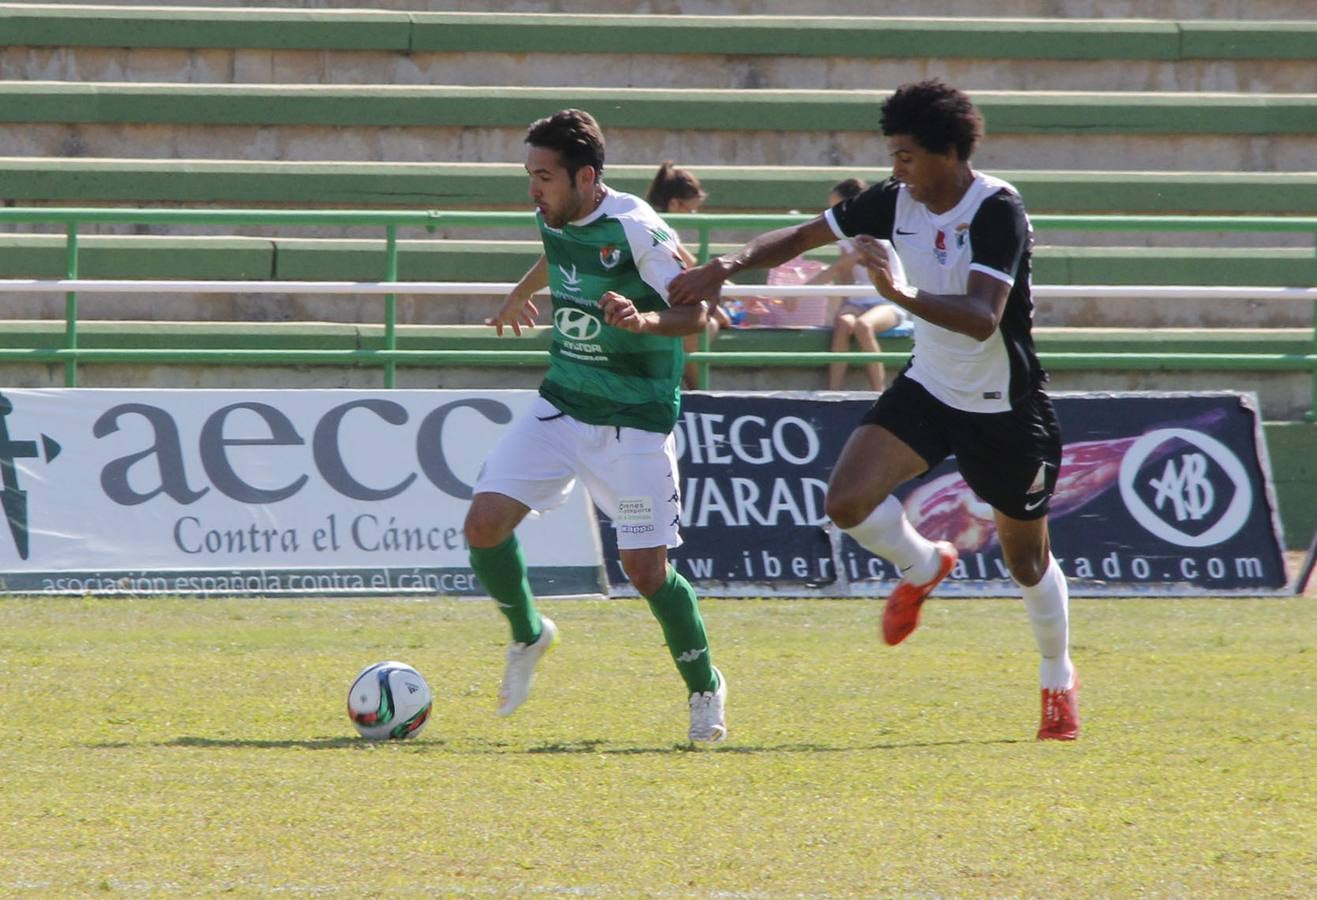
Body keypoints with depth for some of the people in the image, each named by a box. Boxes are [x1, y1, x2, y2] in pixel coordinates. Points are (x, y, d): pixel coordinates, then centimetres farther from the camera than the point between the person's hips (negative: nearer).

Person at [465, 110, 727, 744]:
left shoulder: (635, 229, -20)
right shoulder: (553, 218, 1)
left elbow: (695, 313, -19)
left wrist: (644, 320, -38)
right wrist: (522, 293, 41)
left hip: (634, 424, -6)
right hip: (559, 407, 6)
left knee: (645, 569, -8)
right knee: (484, 525, -9)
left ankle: (705, 689, 16)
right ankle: (528, 636, 19)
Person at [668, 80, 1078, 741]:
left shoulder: (996, 210, -25)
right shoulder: (897, 202, -6)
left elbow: (982, 319, -37)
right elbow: (802, 237, 4)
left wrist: (901, 295, -50)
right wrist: (728, 266, -11)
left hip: (1003, 408, -5)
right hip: (929, 388, 5)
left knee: (1027, 562, 8)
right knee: (848, 501, -18)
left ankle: (1059, 681, 35)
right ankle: (923, 568, 15)